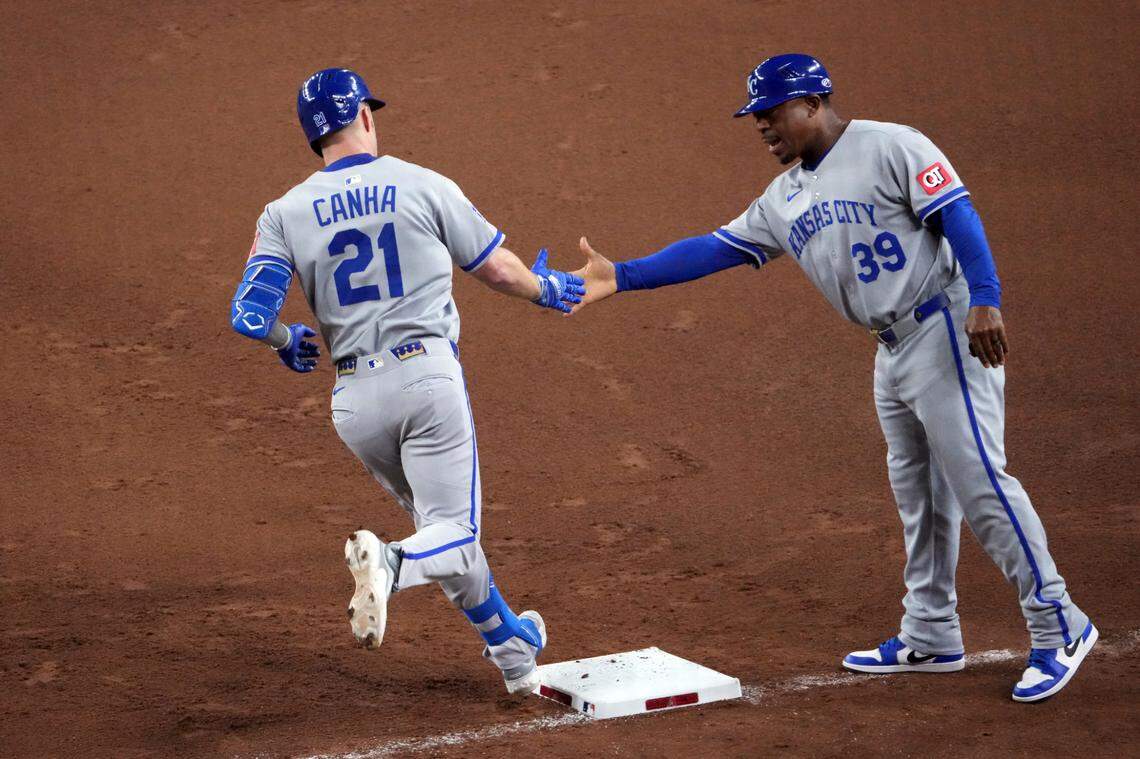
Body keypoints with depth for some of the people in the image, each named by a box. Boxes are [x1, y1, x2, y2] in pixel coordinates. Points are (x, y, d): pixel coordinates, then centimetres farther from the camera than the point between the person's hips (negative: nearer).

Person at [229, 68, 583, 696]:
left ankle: (510, 646, 32)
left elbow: (249, 315, -6)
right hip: (427, 374, -4)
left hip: (353, 399, 4)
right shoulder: (423, 186, 1)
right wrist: (546, 289, 31)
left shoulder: (285, 214, 4)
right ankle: (391, 563, -36)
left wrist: (287, 342, 17)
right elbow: (498, 270, 9)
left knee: (439, 521, 22)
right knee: (454, 536, -3)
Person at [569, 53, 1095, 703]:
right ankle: (931, 638, 23)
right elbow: (716, 248, 14)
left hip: (947, 330, -9)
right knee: (919, 493, 14)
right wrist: (622, 277, 6)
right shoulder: (785, 199, 16)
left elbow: (958, 216, -16)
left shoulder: (891, 147, -8)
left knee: (977, 480, -12)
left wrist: (985, 301, -28)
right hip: (893, 351, 9)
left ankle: (1059, 626, -7)